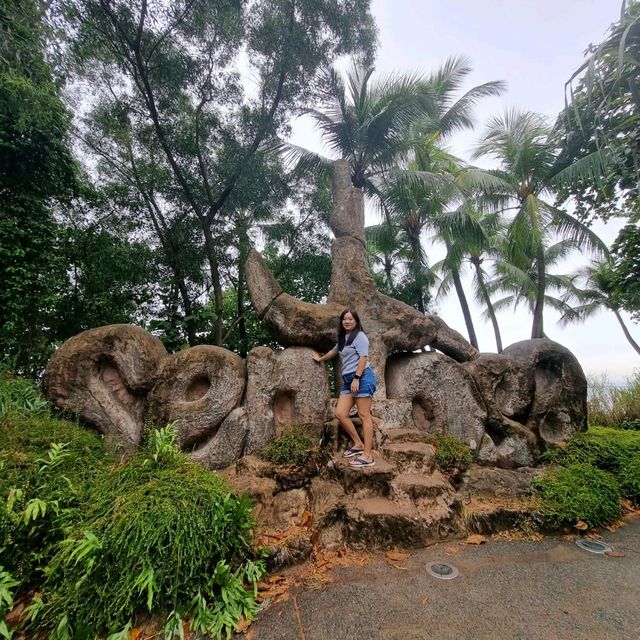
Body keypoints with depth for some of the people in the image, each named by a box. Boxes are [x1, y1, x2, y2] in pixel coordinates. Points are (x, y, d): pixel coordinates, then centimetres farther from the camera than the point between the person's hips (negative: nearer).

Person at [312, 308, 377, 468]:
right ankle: (358, 444, 13)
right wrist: (321, 359, 55)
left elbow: (363, 358, -13)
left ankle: (367, 456, -3)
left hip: (362, 378, -8)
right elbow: (334, 351, 41)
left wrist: (356, 378, -21)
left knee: (364, 416, -7)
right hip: (348, 380, 8)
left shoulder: (359, 336, -3)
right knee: (340, 413, 0)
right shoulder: (343, 338, 23)